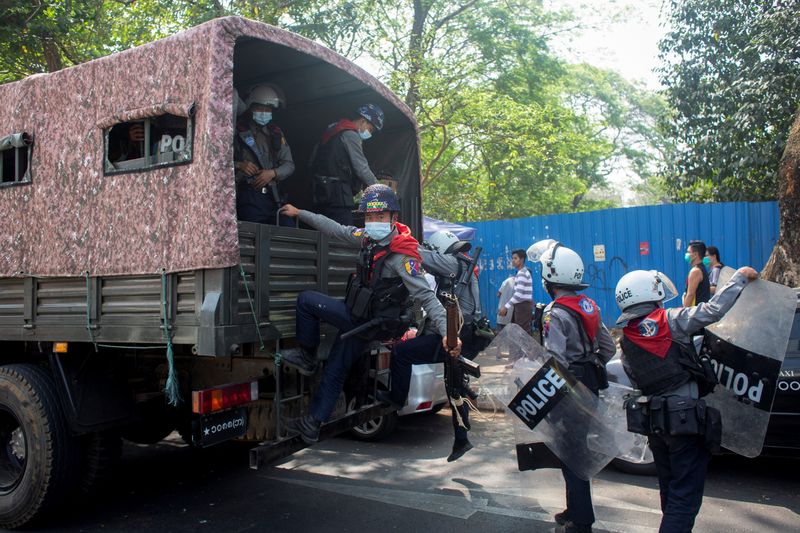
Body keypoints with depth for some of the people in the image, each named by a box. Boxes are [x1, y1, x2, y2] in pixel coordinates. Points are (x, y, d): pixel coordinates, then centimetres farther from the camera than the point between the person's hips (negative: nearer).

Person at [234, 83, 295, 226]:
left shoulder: (276, 133, 18)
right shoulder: (238, 131, 4)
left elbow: (289, 165, 14)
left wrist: (273, 173, -5)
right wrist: (238, 165, -15)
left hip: (272, 195, 4)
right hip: (247, 195, -4)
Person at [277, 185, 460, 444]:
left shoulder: (402, 257, -25)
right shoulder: (369, 238, -3)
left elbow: (426, 296, -27)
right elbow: (337, 230, 10)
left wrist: (447, 332, -37)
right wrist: (299, 213, 16)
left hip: (368, 324, -7)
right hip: (356, 318, 7)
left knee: (306, 299, -5)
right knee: (335, 371, 16)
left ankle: (306, 356, 14)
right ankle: (313, 424, 30)